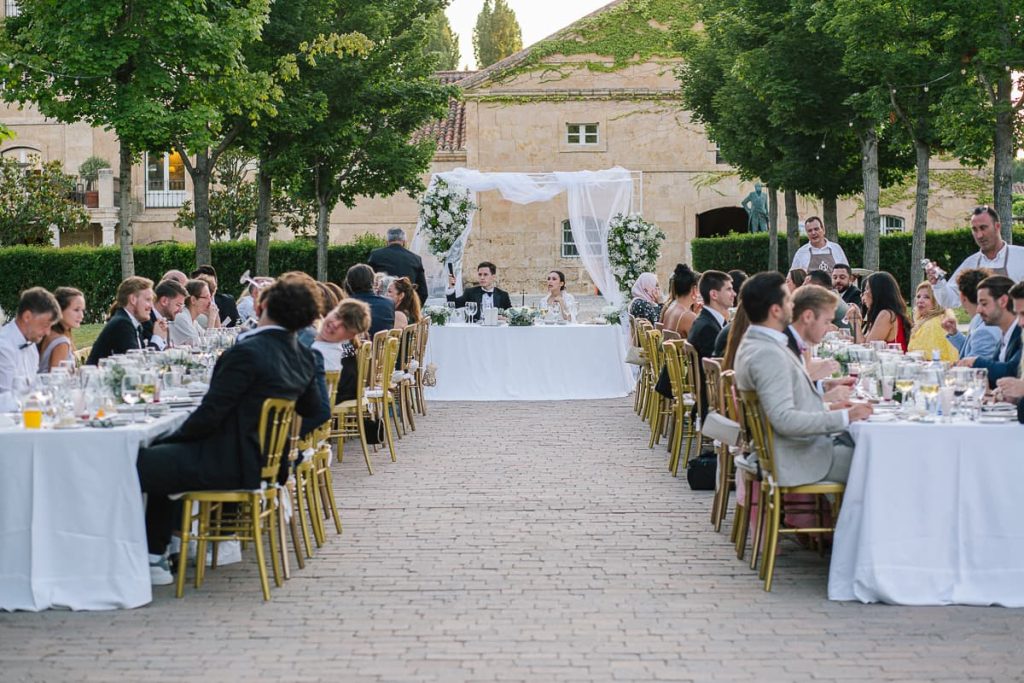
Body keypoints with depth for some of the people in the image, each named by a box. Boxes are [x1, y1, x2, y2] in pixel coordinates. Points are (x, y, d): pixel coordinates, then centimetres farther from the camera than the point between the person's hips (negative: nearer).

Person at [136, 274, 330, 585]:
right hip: (263, 461, 9)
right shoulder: (303, 357, 2)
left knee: (134, 466, -2)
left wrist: (175, 437, -2)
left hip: (229, 465, -9)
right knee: (159, 456, 26)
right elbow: (319, 413, 15)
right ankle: (155, 556, 26)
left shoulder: (247, 353, -22)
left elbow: (209, 414, -20)